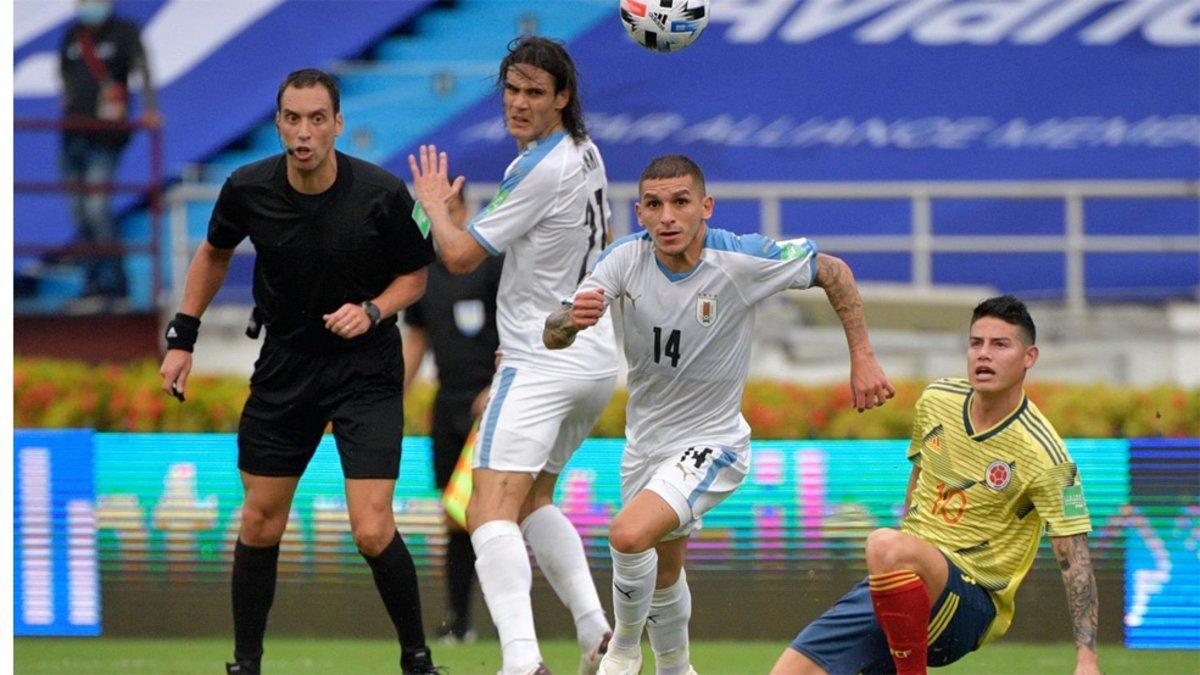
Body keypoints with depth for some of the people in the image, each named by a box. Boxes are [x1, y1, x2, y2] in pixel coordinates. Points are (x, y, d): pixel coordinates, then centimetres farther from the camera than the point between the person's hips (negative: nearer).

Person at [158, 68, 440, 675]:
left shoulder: (382, 194, -17)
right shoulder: (248, 189, -10)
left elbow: (415, 276, -1)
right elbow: (214, 254, 12)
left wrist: (372, 311, -19)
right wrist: (182, 339, 9)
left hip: (366, 369, -3)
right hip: (284, 368, 3)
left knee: (372, 532, -13)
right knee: (259, 526, 5)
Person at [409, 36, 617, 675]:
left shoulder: (540, 173, -19)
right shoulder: (585, 153, 9)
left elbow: (459, 256, -13)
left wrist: (434, 204, 7)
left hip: (541, 364, -10)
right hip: (597, 357, 10)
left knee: (490, 510, -19)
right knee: (533, 501, 24)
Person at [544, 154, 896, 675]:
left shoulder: (742, 259, -22)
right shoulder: (625, 259, -14)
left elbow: (834, 272, -7)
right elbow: (552, 337, -19)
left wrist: (862, 360, -9)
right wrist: (571, 319, -43)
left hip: (712, 442, -5)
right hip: (645, 442, 5)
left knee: (630, 534, -28)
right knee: (663, 570, 21)